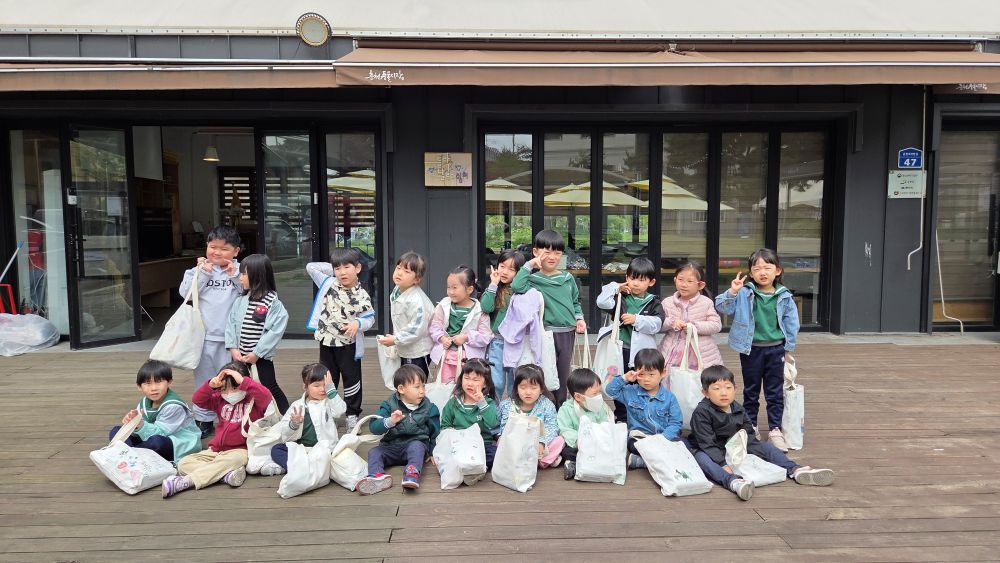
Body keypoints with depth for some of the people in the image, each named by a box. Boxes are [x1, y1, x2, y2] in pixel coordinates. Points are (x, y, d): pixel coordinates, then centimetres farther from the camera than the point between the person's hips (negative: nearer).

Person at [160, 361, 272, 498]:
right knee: (183, 463, -13)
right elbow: (198, 400, 4)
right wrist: (211, 385, -14)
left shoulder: (253, 401, -5)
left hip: (240, 450, -6)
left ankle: (185, 482, -41)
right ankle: (225, 473, -34)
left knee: (233, 459, -41)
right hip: (216, 450, 6)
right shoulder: (220, 400, 13)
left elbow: (266, 396, -27)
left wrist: (242, 381, -30)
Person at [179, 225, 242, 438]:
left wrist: (234, 276, -18)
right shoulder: (199, 269, 4)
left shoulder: (240, 271, -2)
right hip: (204, 334, 2)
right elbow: (185, 292, -7)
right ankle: (204, 419, 27)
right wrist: (203, 273, -12)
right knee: (204, 378, 14)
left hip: (231, 335, -2)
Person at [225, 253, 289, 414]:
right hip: (240, 355, 5)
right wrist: (233, 348, -9)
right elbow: (231, 324, 2)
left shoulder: (273, 302, -13)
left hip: (261, 356, -5)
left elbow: (276, 331, -17)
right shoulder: (240, 301, 3)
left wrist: (257, 353, -17)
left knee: (270, 388, 0)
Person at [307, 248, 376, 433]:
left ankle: (352, 414, 23)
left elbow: (369, 319, -7)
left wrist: (357, 323, -27)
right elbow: (310, 267, -1)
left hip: (349, 344, -2)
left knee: (351, 379, 10)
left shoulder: (362, 296, -12)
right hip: (327, 342, 2)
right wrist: (332, 268, -3)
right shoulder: (329, 284, -5)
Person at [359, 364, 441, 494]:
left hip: (416, 443, -2)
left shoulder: (428, 408, 2)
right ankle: (377, 476, -45)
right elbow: (373, 427, -13)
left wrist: (433, 452, 6)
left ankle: (412, 473, -54)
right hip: (392, 446, 2)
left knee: (417, 446, -33)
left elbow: (435, 432, 13)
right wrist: (390, 421, -31)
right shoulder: (390, 405, -1)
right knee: (374, 452, -21)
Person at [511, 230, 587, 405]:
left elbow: (575, 301, 19)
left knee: (563, 375, 16)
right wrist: (529, 264, -23)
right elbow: (517, 286, -29)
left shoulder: (568, 278, 6)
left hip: (568, 332, 5)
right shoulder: (534, 278, -9)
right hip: (546, 333, -5)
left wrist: (579, 318, 5)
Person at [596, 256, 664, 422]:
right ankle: (621, 419, 22)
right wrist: (616, 288, -7)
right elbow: (602, 303, -11)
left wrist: (636, 319, -19)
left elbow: (656, 324, -11)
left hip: (643, 352, -1)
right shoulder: (620, 297, 5)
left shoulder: (653, 303, 3)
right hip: (622, 351, 1)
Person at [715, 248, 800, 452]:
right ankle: (750, 428, 25)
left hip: (775, 349, 1)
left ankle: (775, 430, 18)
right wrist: (732, 292, -30)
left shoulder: (784, 297, -3)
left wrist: (788, 347, 4)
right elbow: (722, 306, -14)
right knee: (751, 391, 12)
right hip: (751, 349, -1)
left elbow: (791, 323, 4)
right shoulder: (744, 294, -8)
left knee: (775, 392, 8)